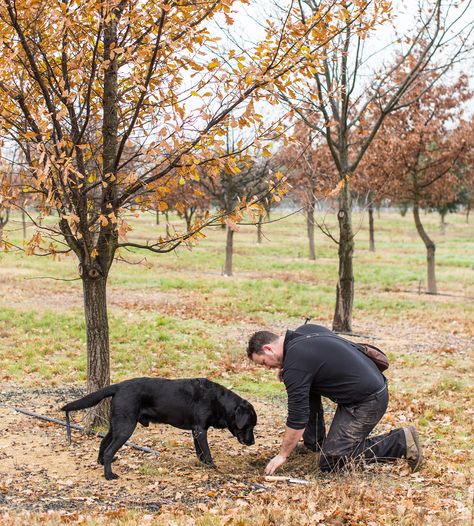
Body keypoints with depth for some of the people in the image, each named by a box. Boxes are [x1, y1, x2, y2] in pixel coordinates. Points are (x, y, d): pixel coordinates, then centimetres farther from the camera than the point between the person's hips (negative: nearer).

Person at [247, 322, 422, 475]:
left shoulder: (295, 364, -18)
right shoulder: (305, 330, 8)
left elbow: (297, 418, -16)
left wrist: (282, 455, -4)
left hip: (368, 401, -10)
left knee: (331, 462, -7)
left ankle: (402, 442, -4)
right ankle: (315, 442, 22)